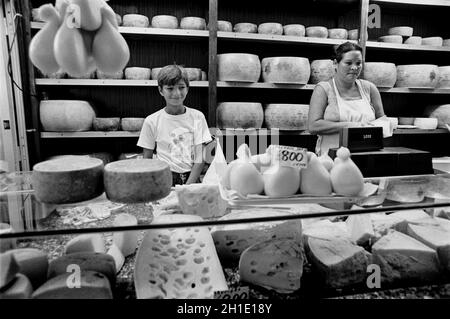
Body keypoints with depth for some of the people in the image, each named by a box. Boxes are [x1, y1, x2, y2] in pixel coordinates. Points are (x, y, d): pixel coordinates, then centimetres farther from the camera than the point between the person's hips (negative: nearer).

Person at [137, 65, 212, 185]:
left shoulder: (197, 117, 2)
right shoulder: (151, 121, 2)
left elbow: (200, 158, 0)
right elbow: (147, 160, 6)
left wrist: (188, 186, -10)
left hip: (191, 177, 0)